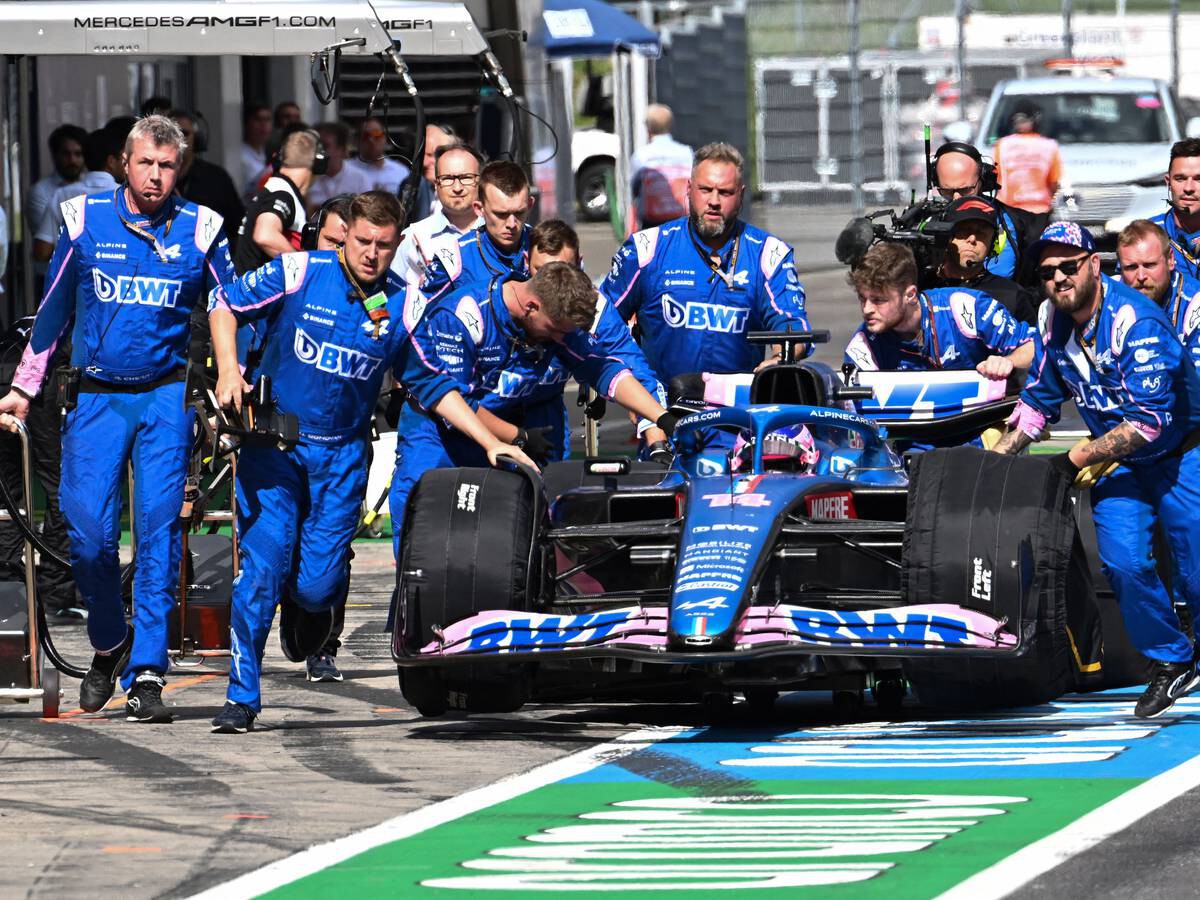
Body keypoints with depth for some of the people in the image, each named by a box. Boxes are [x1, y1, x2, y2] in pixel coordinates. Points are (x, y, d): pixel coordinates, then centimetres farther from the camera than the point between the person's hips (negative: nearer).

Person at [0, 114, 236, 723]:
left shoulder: (200, 230, 2)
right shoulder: (86, 221, 3)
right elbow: (53, 309, 12)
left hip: (166, 397, -1)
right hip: (97, 395, 1)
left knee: (159, 529, -8)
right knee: (88, 531, -7)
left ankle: (146, 673, -6)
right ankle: (109, 644, 18)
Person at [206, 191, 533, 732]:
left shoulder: (402, 307, -1)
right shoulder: (300, 273, -7)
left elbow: (433, 388, 8)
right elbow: (226, 304, 3)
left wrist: (490, 443, 2)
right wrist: (229, 369, -11)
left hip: (341, 454, 2)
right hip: (273, 441, -2)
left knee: (316, 585, -6)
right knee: (263, 565, -11)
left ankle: (306, 602, 34)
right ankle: (241, 697, -3)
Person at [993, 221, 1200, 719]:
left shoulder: (1134, 320, -27)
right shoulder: (1052, 319, -4)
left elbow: (1148, 421, -29)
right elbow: (1039, 399, 11)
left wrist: (1075, 461, -25)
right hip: (1119, 463, 6)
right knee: (1123, 562, -12)